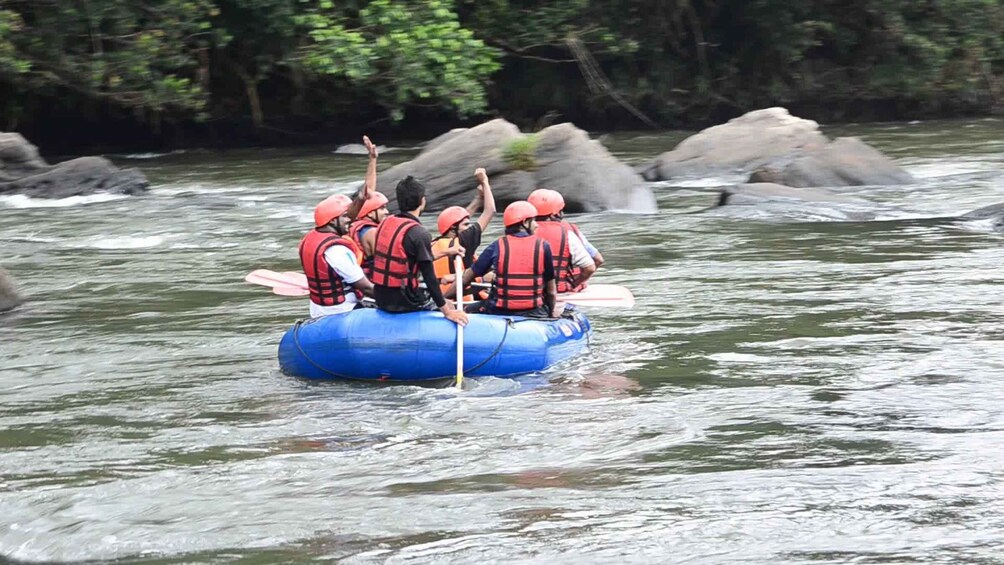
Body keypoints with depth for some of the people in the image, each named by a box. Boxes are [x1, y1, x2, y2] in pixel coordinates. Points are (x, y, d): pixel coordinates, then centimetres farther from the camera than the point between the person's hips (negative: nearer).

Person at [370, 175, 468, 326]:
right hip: (403, 302, -7)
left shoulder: (385, 223, 5)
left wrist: (446, 252, 31)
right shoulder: (419, 234, -19)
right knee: (451, 307, 16)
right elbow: (429, 277, -18)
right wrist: (447, 311, -11)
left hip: (381, 298, 7)